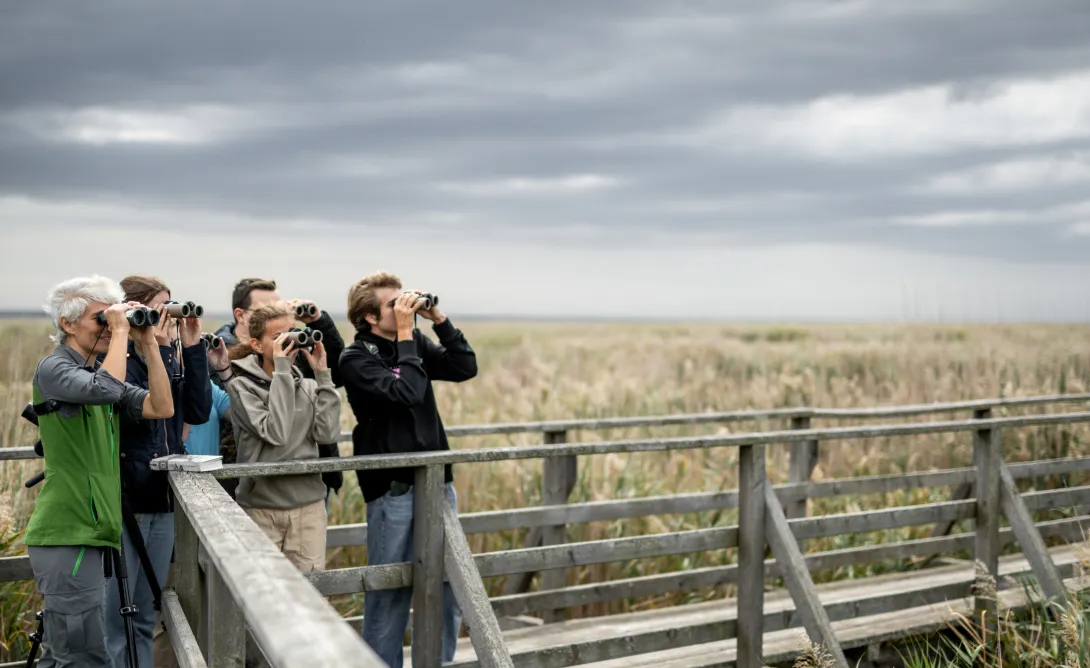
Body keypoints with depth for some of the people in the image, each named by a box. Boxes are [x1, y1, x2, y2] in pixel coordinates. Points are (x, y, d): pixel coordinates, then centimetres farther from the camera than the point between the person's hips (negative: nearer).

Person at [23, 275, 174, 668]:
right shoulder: (53, 369, -9)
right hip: (67, 535, -9)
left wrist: (148, 342, 2)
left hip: (89, 531, 9)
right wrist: (120, 332, -17)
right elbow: (106, 389, -29)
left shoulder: (97, 372, 16)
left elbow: (161, 408, 6)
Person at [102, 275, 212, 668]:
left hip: (163, 499, 7)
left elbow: (198, 412, 1)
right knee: (113, 622, -2)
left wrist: (192, 347, -3)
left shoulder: (169, 357, 11)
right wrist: (158, 350, -20)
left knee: (146, 618, 15)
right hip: (123, 500, -7)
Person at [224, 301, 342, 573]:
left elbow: (327, 433, -5)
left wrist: (322, 374, -4)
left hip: (309, 504, 3)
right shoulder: (241, 386, -3)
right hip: (261, 506, -3)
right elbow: (275, 433, -17)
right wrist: (281, 372, -15)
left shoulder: (307, 386, 9)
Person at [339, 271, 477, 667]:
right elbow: (407, 393, -22)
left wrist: (439, 320, -5)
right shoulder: (356, 359, -10)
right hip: (392, 489, -6)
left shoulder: (416, 345, 8)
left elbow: (465, 368, 2)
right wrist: (404, 334, -17)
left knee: (449, 586, 11)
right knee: (389, 591, 2)